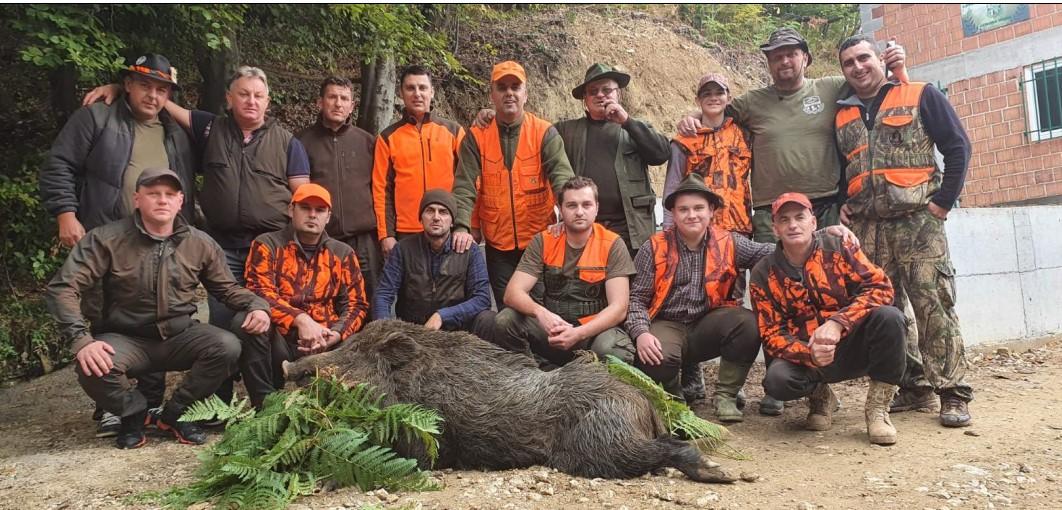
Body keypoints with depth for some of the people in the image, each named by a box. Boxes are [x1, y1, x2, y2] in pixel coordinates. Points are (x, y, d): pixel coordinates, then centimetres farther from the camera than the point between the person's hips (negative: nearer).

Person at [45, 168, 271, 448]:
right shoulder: (106, 239, -9)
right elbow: (62, 288, -13)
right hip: (126, 339, -2)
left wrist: (256, 305, -12)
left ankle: (174, 414, -1)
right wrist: (81, 339, -27)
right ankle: (133, 413, 3)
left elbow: (228, 288, 10)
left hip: (180, 336, 2)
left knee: (227, 347, -25)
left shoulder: (200, 244, -1)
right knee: (92, 368, -33)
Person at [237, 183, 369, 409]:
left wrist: (336, 334, -12)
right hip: (279, 343, -1)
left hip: (325, 347, 1)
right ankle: (265, 403, -17)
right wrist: (300, 319, -23)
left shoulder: (343, 253, 15)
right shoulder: (268, 245, 7)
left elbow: (356, 304, 9)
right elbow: (259, 292, -8)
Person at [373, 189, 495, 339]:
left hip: (455, 328, 0)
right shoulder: (403, 249, -1)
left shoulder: (470, 251, -3)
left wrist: (442, 316, -21)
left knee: (487, 319, -28)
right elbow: (383, 296, -4)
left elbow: (482, 298, -10)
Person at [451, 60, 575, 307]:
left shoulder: (545, 132, -1)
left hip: (540, 241, -1)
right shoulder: (476, 137, 2)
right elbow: (464, 186, -5)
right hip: (498, 246, 1)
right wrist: (461, 226, -20)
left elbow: (561, 176, -13)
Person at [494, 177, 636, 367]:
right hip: (552, 328, 3)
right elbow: (513, 293, -8)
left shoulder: (613, 245, -6)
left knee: (613, 350, -35)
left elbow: (618, 308, -12)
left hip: (597, 328, -2)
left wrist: (579, 333, -28)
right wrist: (541, 313, -30)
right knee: (506, 320, -21)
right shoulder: (543, 242, 0)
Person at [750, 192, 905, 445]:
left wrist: (837, 323, -28)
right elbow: (772, 334, -6)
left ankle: (878, 408, -10)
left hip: (853, 347, 0)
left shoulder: (839, 248, -4)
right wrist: (809, 355, -27)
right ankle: (819, 395, 7)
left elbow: (880, 286, -14)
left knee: (888, 316, -29)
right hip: (805, 355, 0)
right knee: (777, 379, -32)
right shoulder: (763, 275, -3)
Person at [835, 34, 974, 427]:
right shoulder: (841, 115, 17)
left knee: (933, 305, -8)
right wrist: (841, 203, 9)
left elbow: (958, 147, 1)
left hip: (918, 222, -4)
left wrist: (944, 200, -6)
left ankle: (953, 395, -1)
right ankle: (915, 388, 15)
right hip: (867, 227, 5)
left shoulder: (921, 96, 5)